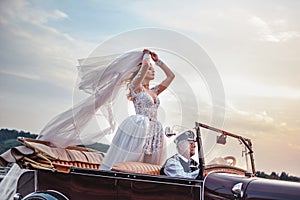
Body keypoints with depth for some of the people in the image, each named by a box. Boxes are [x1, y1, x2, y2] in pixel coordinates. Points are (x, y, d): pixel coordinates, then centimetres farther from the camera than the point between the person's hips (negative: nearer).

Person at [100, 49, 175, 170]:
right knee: (124, 163, -8)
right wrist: (146, 55, 9)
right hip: (139, 128, -7)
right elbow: (145, 65, -12)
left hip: (154, 131, 7)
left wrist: (158, 61, 24)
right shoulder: (135, 87, 1)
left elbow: (171, 76, 26)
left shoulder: (154, 91, 20)